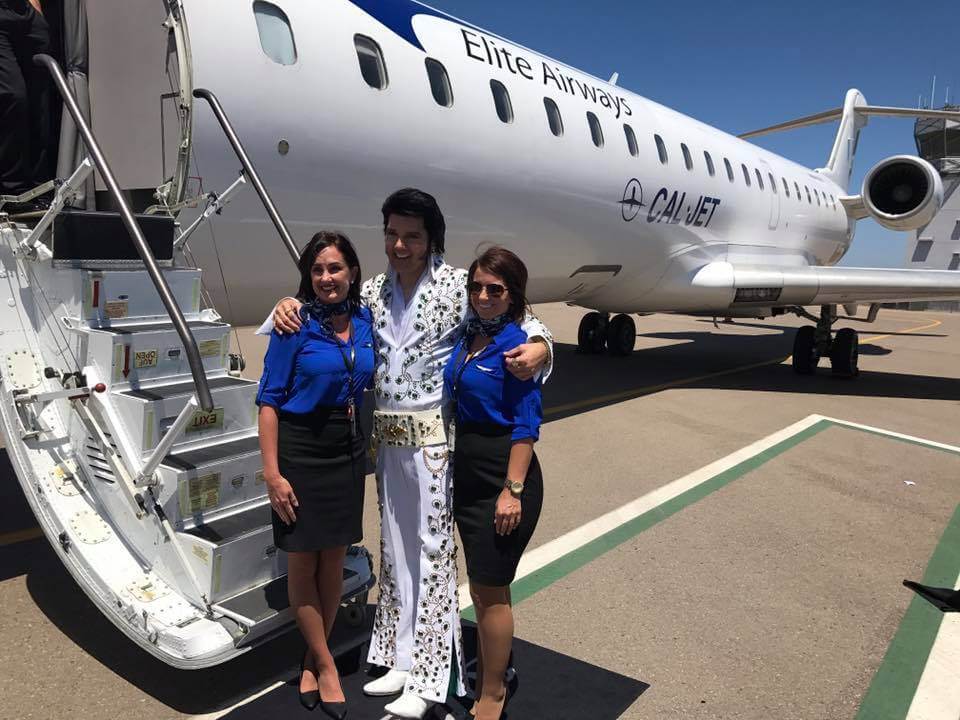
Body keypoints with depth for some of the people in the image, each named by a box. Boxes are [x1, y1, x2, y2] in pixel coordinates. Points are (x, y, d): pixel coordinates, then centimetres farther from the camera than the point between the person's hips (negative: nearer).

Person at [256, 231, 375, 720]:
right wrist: (272, 472, -16)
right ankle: (325, 665, 23)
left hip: (347, 450, 5)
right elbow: (269, 400, -11)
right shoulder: (296, 324, -11)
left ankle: (313, 660, 30)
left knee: (334, 558, 12)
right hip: (300, 449, -4)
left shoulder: (365, 322, 3)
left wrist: (367, 448, 9)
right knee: (303, 562, 5)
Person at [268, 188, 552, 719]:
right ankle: (401, 659, 31)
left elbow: (519, 321, -6)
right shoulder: (374, 291, 9)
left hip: (434, 437, -6)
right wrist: (290, 306, -1)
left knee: (432, 549, 1)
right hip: (388, 437, 6)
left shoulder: (458, 286, -7)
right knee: (394, 546, 15)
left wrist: (538, 348, -28)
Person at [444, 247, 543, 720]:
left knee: (491, 590, 4)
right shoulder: (468, 337, 7)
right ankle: (486, 672, 40)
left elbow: (526, 425, -16)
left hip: (503, 474, -7)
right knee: (479, 586, 20)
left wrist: (512, 489, -20)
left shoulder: (517, 344, -13)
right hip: (467, 473, 7)